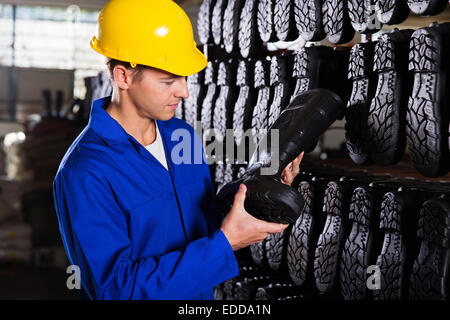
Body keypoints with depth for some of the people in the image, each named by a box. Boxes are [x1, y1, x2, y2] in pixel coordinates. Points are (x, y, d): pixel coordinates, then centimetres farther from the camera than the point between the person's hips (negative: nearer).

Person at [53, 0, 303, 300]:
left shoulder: (184, 135, -4)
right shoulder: (84, 174, -26)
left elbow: (208, 227, 4)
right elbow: (117, 288, -29)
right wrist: (224, 243, -30)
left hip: (201, 297, 6)